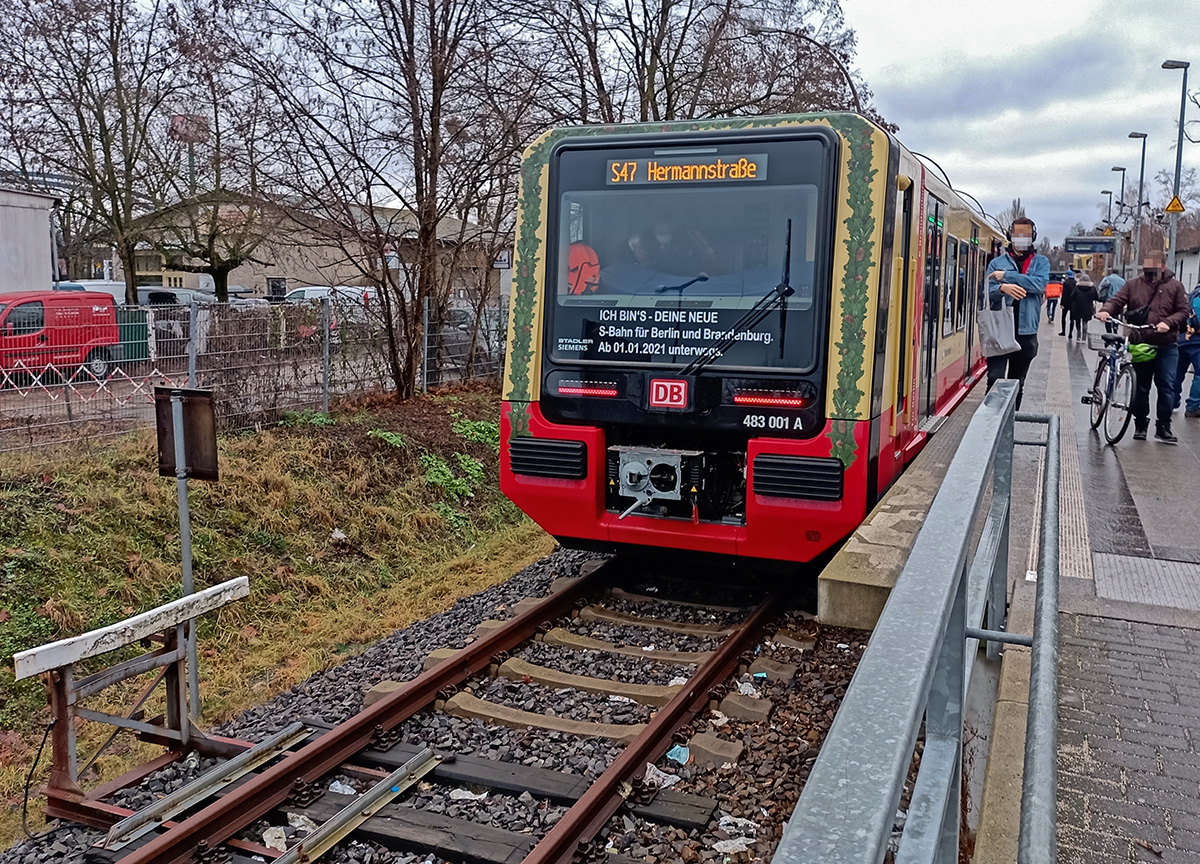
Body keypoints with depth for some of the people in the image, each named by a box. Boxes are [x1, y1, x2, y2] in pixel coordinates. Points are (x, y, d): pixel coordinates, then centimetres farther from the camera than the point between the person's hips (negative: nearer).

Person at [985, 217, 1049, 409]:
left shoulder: (1041, 262, 10)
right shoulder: (997, 262, 8)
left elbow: (1040, 284, -11)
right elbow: (988, 292, -3)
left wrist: (1007, 276, -15)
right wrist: (1002, 288, -26)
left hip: (1026, 332, 2)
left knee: (1017, 383, 10)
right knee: (995, 378, -13)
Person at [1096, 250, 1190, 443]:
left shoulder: (1175, 286, 5)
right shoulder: (1133, 285, 7)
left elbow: (1183, 311, 3)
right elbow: (1117, 301, 0)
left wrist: (1168, 323, -16)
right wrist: (1105, 310, -22)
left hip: (1166, 347, -1)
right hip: (1140, 346, 1)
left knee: (1166, 386, -3)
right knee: (1140, 387, 7)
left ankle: (1163, 426, 7)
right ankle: (1140, 425, 21)